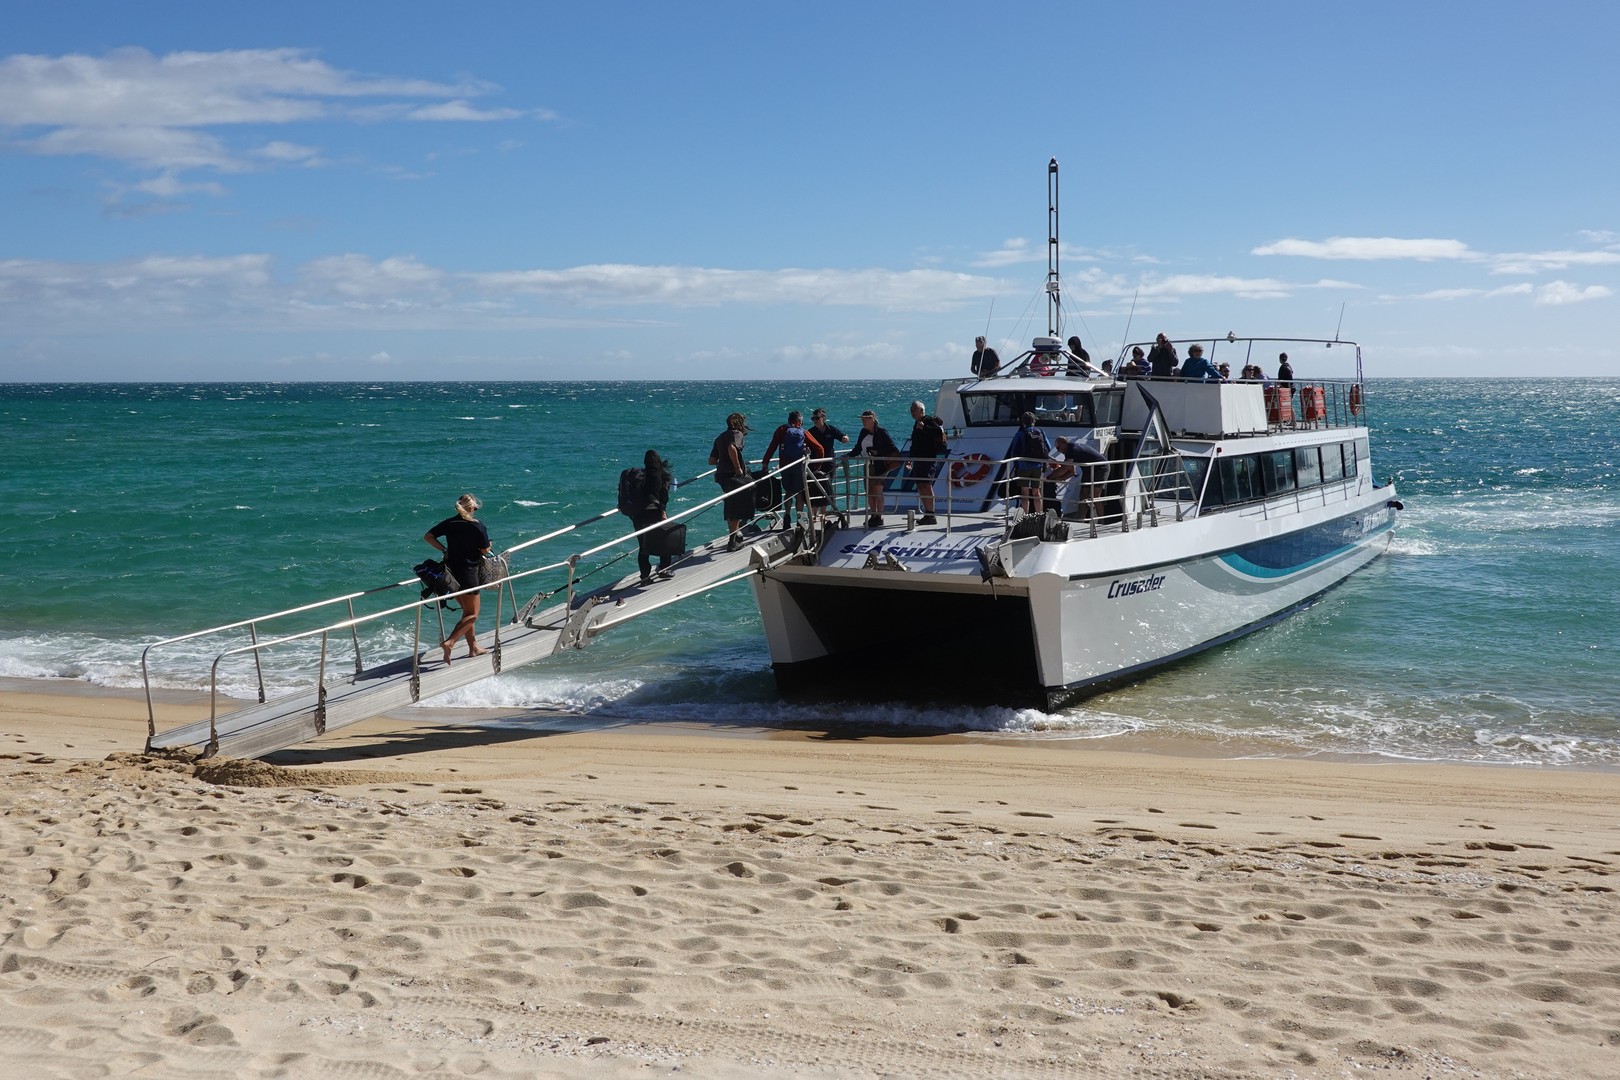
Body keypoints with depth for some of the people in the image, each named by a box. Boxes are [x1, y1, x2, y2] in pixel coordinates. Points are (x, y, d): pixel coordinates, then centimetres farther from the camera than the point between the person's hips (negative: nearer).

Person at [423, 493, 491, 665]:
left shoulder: (449, 523, 4)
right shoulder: (477, 526, -12)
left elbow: (427, 536, 4)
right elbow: (485, 551, -9)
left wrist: (444, 549, 10)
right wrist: (488, 545, 13)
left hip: (451, 572, 7)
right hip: (469, 572, -7)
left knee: (467, 611, 19)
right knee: (472, 614, 0)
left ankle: (473, 647, 24)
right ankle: (449, 642, -18)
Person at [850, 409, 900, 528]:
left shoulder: (881, 433, -8)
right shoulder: (863, 433, 10)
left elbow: (892, 448, -7)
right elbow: (858, 448, 18)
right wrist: (848, 456, 10)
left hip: (879, 466, -7)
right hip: (868, 467, 7)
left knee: (877, 491, -10)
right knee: (869, 492, 7)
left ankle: (879, 517, -4)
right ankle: (873, 516, 17)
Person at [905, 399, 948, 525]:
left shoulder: (928, 421, -7)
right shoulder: (916, 424, 21)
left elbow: (939, 431, -25)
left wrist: (924, 427, -32)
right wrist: (910, 460, 28)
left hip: (929, 459, -10)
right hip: (918, 460, 10)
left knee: (926, 485, -16)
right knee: (921, 487, 8)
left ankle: (931, 515, -20)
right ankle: (927, 514, 13)